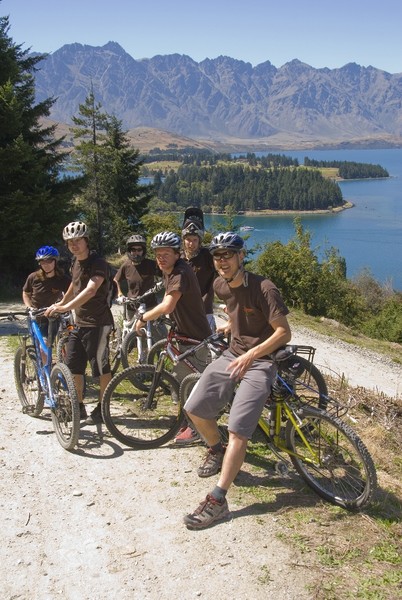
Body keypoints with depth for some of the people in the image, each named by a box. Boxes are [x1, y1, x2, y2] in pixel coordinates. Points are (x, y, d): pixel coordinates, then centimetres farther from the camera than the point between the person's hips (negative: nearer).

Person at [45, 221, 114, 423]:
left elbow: (90, 290, -31)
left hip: (97, 323, -8)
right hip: (79, 322, 8)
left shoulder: (98, 263, -16)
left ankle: (102, 408, 11)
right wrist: (61, 303, 38)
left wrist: (66, 307, -42)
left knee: (100, 366, -1)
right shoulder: (75, 262, 11)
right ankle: (79, 406, 22)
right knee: (72, 365, 9)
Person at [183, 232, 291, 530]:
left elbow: (284, 332, -22)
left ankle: (217, 501, -12)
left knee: (238, 430, -16)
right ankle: (217, 451, 32)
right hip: (233, 354, 7)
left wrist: (251, 355, -31)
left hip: (260, 361, -7)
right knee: (195, 408, 3)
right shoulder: (221, 285, 1)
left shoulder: (263, 288, -21)